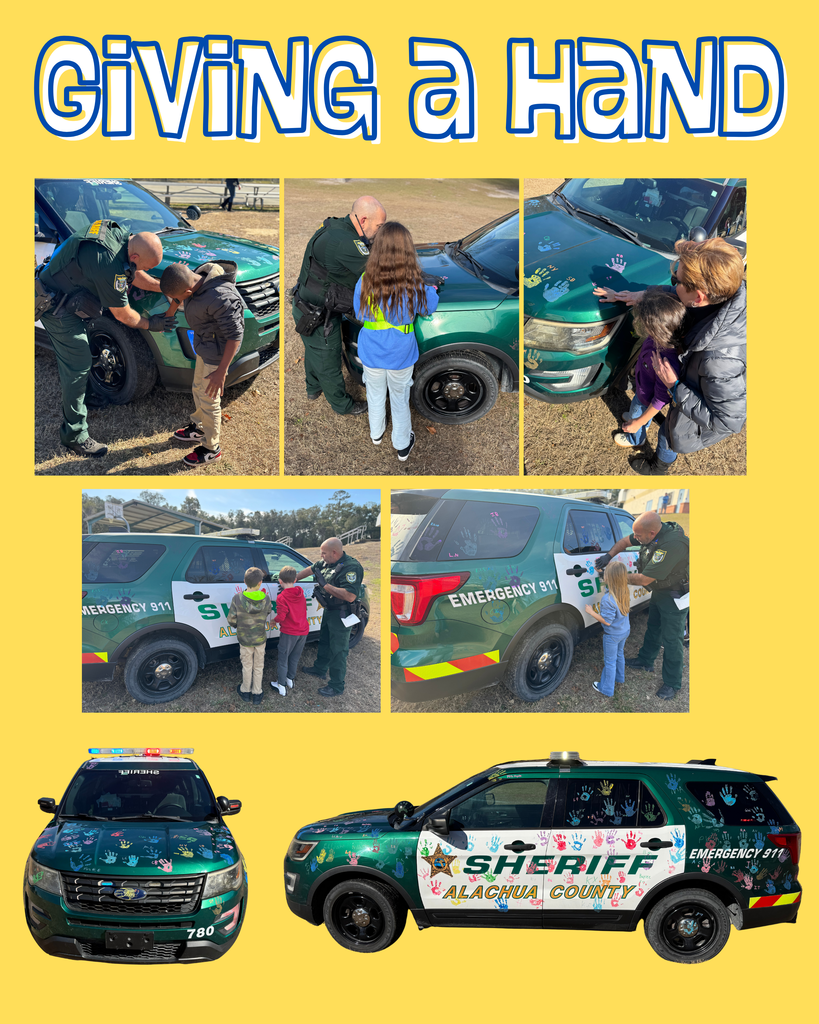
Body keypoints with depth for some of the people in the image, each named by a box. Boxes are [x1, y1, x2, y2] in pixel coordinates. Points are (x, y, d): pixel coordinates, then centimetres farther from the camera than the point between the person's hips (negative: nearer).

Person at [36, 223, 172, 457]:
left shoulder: (119, 234, -7)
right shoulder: (109, 266, -35)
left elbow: (133, 274, 13)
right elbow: (122, 315, -20)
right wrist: (149, 324, -4)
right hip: (57, 309, -10)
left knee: (70, 360, 25)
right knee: (77, 367, -5)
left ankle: (72, 406, 45)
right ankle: (74, 436, 3)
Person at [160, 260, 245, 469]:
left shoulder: (220, 299, -36)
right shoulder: (197, 277, -11)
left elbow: (235, 336, -28)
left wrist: (221, 371, -25)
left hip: (219, 348, -9)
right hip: (205, 342, 9)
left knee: (208, 398, 6)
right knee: (198, 388, 26)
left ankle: (211, 448, 24)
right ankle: (198, 428, 49)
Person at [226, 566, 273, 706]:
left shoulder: (237, 599, -23)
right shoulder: (266, 599, -18)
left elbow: (231, 621, -14)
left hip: (245, 640, -1)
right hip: (261, 639, 1)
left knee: (247, 666, 19)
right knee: (258, 667, 18)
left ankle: (245, 691, 35)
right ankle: (257, 694, 29)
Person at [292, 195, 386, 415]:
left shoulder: (335, 226, -3)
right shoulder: (346, 243, -34)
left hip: (306, 305, 10)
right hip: (318, 315, -10)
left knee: (314, 350, 32)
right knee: (328, 362, 14)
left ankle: (313, 388, 56)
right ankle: (342, 405, 34)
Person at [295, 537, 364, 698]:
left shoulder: (351, 567, -27)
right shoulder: (326, 562, 1)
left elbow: (350, 596, -35)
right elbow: (311, 569, 21)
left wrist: (327, 587, -28)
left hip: (341, 616, -9)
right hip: (329, 611, 9)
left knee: (338, 650, -2)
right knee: (324, 642, 27)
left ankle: (337, 687, 6)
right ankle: (320, 669, 48)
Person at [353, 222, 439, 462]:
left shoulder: (366, 281, -21)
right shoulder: (414, 284, -23)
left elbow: (359, 313, -4)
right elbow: (428, 308, -2)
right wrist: (432, 289, 17)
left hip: (372, 353, 1)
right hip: (401, 355, -1)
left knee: (375, 395, 26)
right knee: (400, 399, 20)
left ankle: (376, 433, 49)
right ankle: (402, 446, 37)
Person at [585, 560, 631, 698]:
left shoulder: (608, 599, -35)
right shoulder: (626, 593, -12)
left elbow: (607, 621, -28)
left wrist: (591, 612, -18)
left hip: (612, 635, -7)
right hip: (625, 631, 7)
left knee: (610, 661, 10)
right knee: (619, 654, 30)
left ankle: (607, 689, 25)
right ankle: (619, 677, 51)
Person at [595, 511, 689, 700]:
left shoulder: (671, 545, -40)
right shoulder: (653, 532, -13)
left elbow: (645, 579, -34)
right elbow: (625, 541, 8)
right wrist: (608, 556, -8)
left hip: (675, 596, -9)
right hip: (659, 591, 9)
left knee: (671, 639, 0)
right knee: (653, 628, 24)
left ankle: (672, 684, 13)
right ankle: (645, 661, 44)